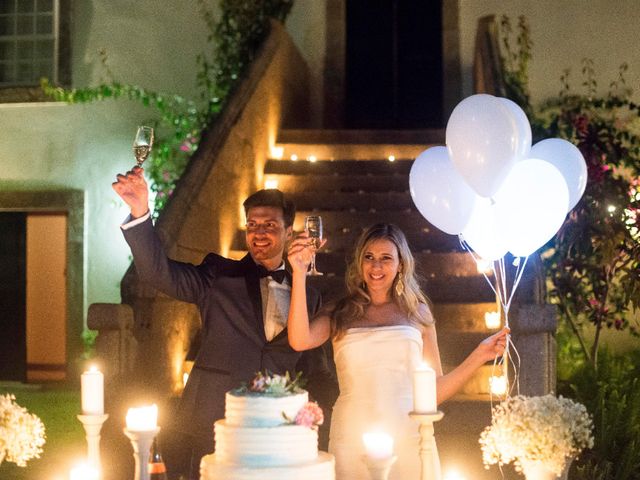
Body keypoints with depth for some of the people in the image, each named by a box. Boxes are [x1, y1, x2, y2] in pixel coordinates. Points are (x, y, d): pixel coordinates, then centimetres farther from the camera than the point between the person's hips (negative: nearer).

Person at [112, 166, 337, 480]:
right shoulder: (220, 276, 5)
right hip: (214, 429, -2)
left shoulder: (308, 296, 12)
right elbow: (159, 271, -10)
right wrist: (140, 214, -25)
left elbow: (315, 372, 16)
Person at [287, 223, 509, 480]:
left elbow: (434, 391, 11)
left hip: (408, 439, 1)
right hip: (352, 439, -1)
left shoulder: (417, 312, 11)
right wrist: (300, 274, -14)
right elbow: (300, 340, -14)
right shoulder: (339, 312, 8)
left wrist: (479, 356, 1)